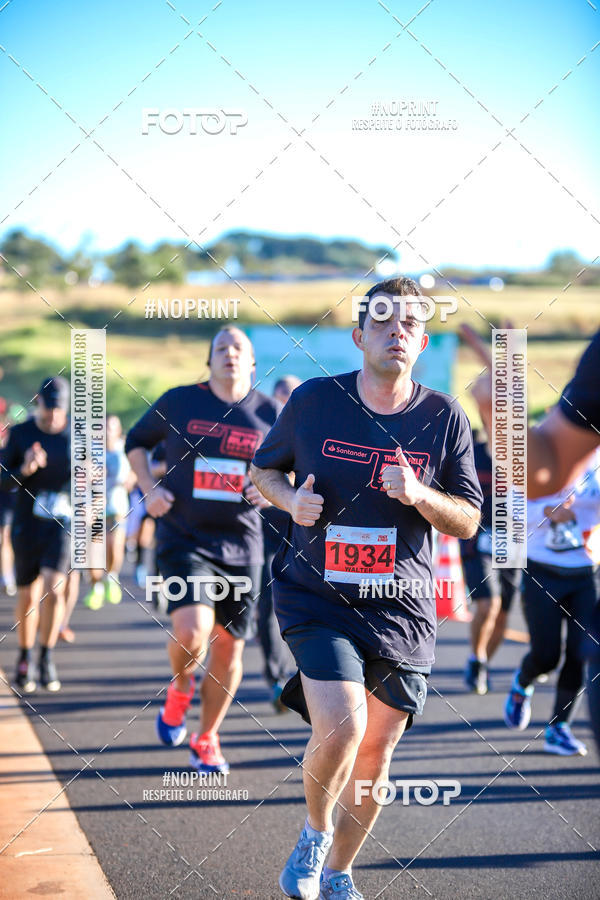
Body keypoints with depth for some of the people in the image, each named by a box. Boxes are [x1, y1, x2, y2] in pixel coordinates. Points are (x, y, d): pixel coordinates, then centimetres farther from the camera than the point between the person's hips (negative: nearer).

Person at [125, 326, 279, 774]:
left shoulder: (270, 414, 3)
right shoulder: (179, 402, -1)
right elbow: (136, 441, 14)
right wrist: (150, 487, -2)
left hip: (241, 546, 2)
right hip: (184, 539, -2)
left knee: (229, 647, 6)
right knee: (191, 630, -22)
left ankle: (207, 738, 26)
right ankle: (179, 689, 13)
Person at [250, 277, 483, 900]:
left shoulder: (445, 418, -1)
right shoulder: (313, 399, -3)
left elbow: (469, 522, 4)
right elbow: (264, 468, 12)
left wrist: (420, 495, -16)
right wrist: (291, 500, -10)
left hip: (402, 609, 2)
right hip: (317, 598, -2)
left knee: (375, 753, 7)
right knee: (340, 728, -21)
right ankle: (315, 832, 11)